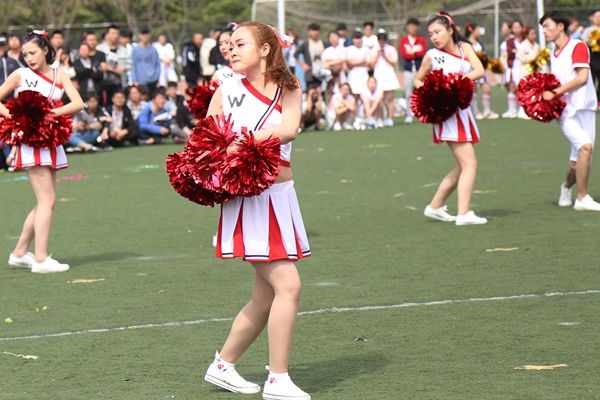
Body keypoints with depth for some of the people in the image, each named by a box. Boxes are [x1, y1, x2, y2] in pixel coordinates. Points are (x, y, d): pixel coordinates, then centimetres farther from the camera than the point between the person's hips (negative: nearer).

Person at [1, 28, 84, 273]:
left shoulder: (58, 75, 7)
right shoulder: (20, 75, 0)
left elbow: (78, 103, -5)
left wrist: (54, 113, -19)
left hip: (51, 140, 5)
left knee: (45, 202, 10)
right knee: (47, 200, -13)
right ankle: (41, 259, -14)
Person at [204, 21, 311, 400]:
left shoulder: (289, 91, 6)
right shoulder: (227, 91, 1)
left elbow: (289, 129, -13)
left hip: (282, 197, 5)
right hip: (248, 198, -5)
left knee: (266, 296, 10)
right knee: (288, 285, -14)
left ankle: (223, 365, 26)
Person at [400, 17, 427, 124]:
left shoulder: (422, 40, 7)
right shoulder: (403, 40, 7)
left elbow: (423, 52, -9)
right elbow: (403, 54, -6)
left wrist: (412, 52, -9)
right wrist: (417, 53, -7)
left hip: (420, 68, 0)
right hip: (409, 69, 0)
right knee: (408, 93, -3)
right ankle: (409, 114, 1)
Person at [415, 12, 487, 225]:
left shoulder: (464, 48, 6)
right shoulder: (432, 56, -3)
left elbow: (479, 70, -9)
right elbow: (418, 81, 10)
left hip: (463, 110, 6)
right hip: (447, 114, -6)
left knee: (462, 168, 13)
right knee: (470, 164, -14)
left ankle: (435, 207, 23)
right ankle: (463, 214, -18)